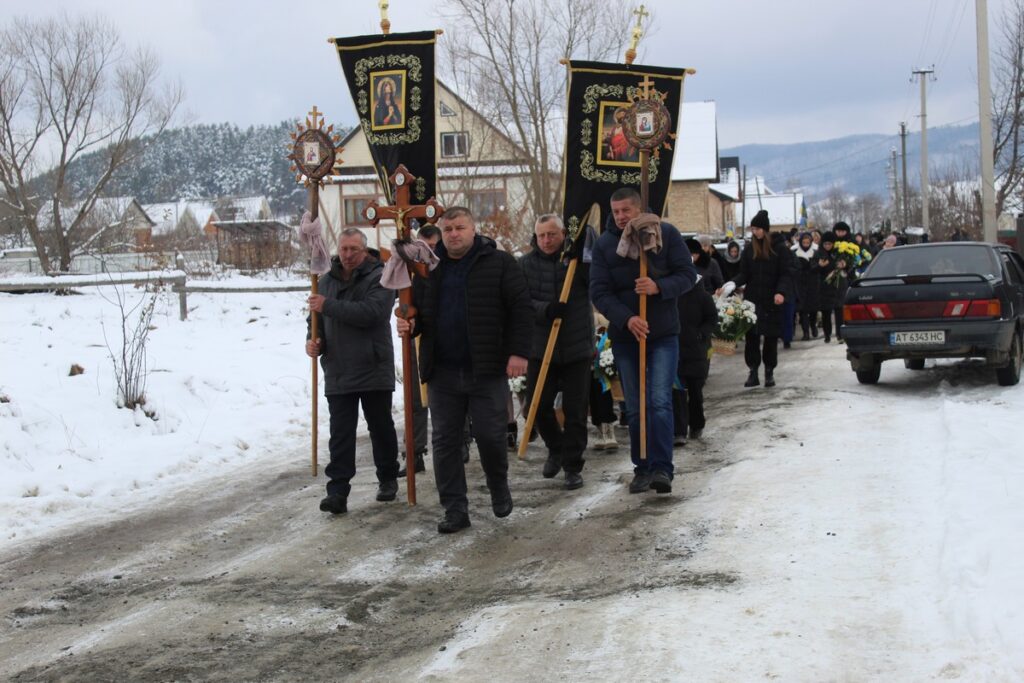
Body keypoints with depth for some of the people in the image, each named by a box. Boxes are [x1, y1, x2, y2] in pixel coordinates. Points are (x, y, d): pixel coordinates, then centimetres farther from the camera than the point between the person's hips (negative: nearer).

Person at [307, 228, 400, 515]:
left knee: (381, 427, 11)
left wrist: (328, 306, -23)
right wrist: (314, 340, 0)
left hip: (374, 370, -4)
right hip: (338, 371, 4)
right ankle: (338, 491, -2)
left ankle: (388, 479, 27)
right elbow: (317, 317, 21)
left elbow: (371, 312, -24)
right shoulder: (327, 281, 11)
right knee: (341, 433, 0)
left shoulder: (379, 277, -8)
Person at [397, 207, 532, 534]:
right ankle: (455, 509, 13)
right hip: (442, 373, 4)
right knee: (445, 442, 4)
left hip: (487, 371, -4)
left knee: (490, 436, 0)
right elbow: (420, 311, 21)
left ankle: (499, 488, 29)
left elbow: (521, 308, -5)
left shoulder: (499, 263, -1)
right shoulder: (430, 268, 11)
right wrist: (410, 325, -2)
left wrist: (519, 352, -12)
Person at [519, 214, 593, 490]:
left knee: (575, 411, 1)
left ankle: (572, 466, 14)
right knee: (538, 406, 5)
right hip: (540, 348, 2)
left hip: (576, 349, -1)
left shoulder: (579, 258, 0)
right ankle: (556, 448, 33)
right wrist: (546, 309, -25)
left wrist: (580, 257, -25)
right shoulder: (526, 264, 2)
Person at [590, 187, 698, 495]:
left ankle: (662, 468, -11)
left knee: (660, 402, -11)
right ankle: (642, 468, 16)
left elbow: (688, 275, -4)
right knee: (635, 408, 7)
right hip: (625, 335, 2)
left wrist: (659, 287, -23)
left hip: (663, 333, -2)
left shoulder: (666, 233, -4)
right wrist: (627, 318, -22)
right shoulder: (604, 244, -2)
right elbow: (599, 293, -6)